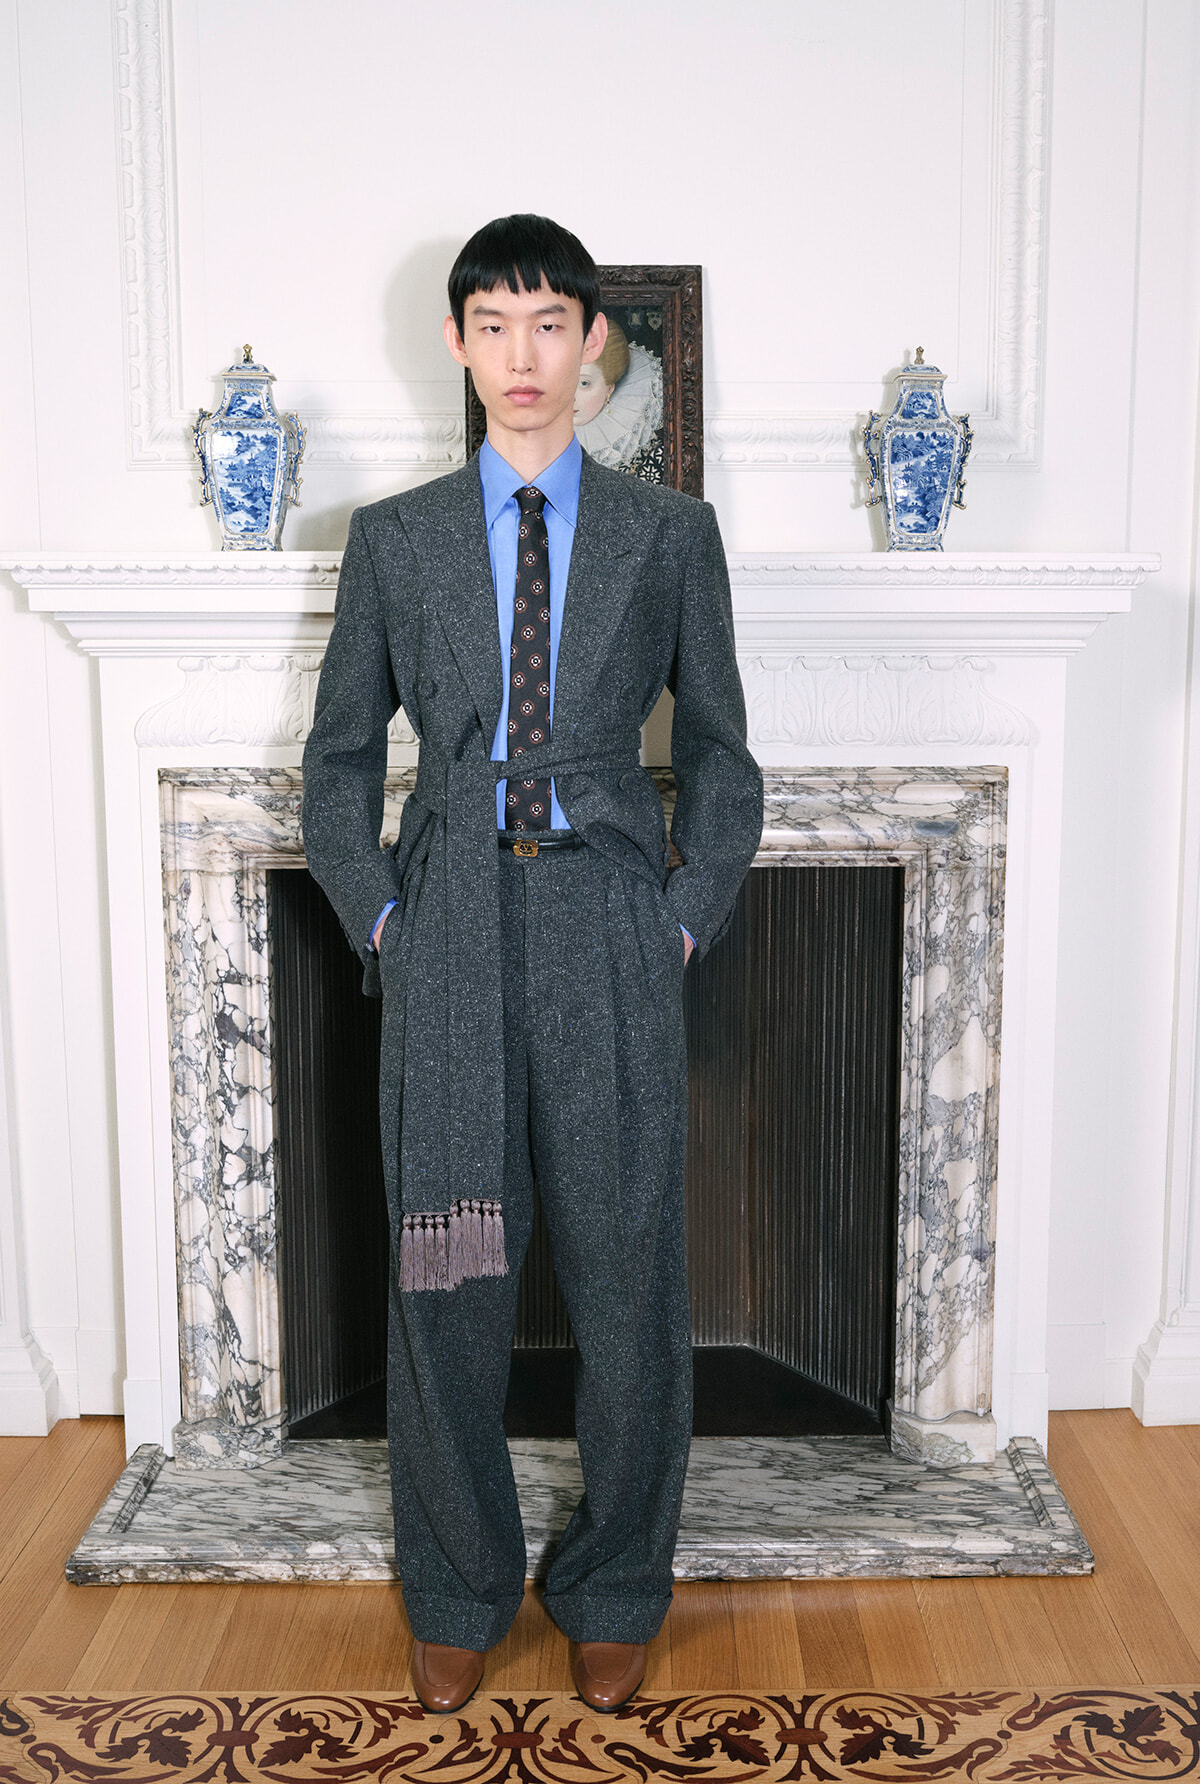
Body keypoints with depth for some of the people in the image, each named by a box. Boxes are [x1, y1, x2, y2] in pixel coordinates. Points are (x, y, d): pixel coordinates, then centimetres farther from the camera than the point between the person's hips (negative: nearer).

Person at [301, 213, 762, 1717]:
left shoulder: (670, 534, 8)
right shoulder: (395, 538, 10)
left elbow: (720, 756, 10)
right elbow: (340, 757, 13)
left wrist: (684, 916, -1)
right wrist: (376, 916, 1)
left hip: (609, 931, 0)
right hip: (449, 931, 1)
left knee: (626, 1272, 5)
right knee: (445, 1281, 7)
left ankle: (614, 1594, 28)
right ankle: (458, 1595, 29)